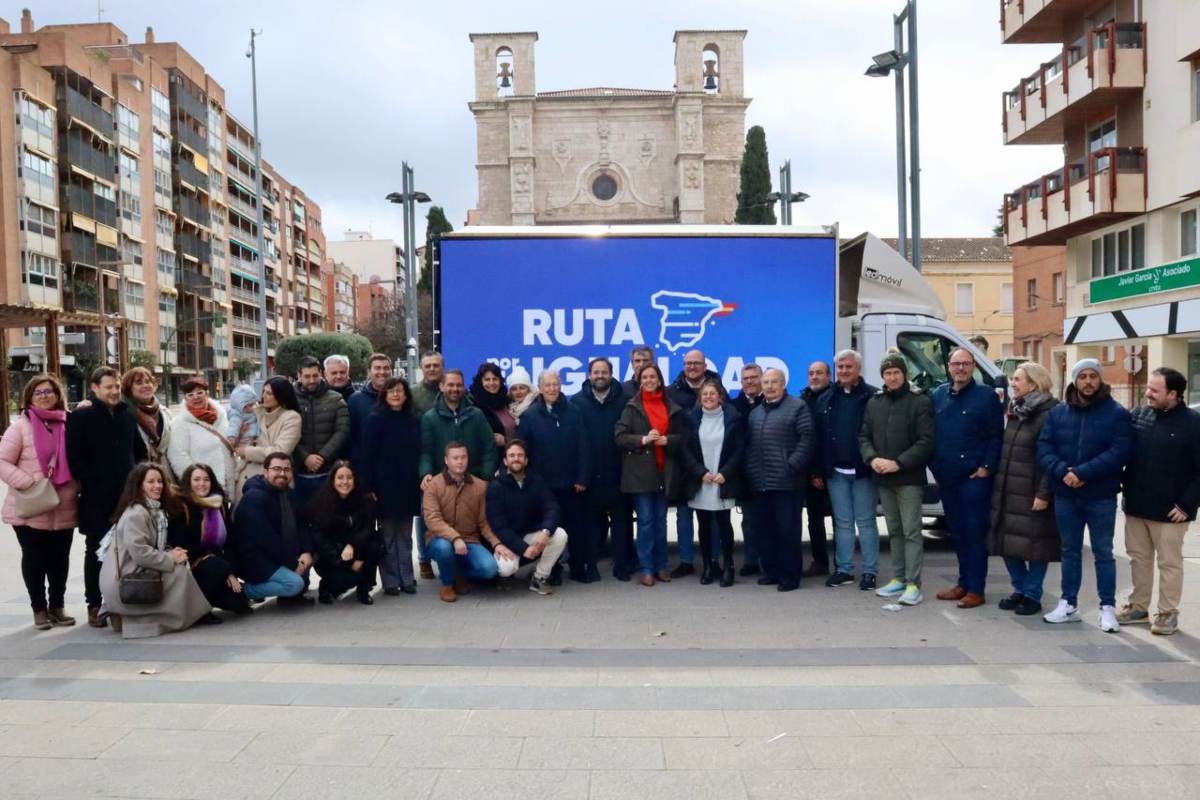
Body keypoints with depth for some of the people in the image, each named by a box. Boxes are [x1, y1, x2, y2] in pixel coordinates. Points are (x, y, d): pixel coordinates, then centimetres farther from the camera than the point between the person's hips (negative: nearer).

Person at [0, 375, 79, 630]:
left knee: (60, 558, 10)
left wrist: (77, 487, 4)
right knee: (34, 559, 7)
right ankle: (39, 608, 19)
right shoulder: (20, 426, -4)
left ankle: (57, 606, 23)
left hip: (64, 509, 3)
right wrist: (28, 483, -19)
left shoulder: (68, 424, 5)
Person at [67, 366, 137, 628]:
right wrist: (89, 482, -13)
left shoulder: (128, 415, 13)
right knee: (96, 552, 4)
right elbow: (74, 456, -8)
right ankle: (94, 605, 13)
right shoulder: (80, 416, -2)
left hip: (128, 495, 4)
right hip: (96, 498, -4)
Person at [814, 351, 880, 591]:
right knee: (842, 523, 11)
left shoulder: (873, 397, -6)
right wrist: (817, 471, 6)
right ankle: (844, 569, 19)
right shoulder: (825, 399, 9)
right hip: (835, 472, 4)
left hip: (863, 471, -4)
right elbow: (817, 437, 9)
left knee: (866, 522, 4)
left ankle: (870, 572, 11)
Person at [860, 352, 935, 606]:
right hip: (883, 479, 6)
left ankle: (913, 584, 0)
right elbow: (864, 436, 11)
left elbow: (926, 441, -13)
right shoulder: (874, 402, 11)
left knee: (911, 531, -3)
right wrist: (872, 459, -8)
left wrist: (898, 463, -18)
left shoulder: (920, 401, -6)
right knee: (894, 531, 14)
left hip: (909, 478, -6)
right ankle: (898, 578, 23)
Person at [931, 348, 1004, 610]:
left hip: (974, 476, -5)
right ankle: (963, 583, 22)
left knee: (974, 532, -2)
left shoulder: (986, 395, -3)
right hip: (946, 477, 5)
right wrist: (934, 466, 6)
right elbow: (930, 434, 12)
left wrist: (987, 467, -13)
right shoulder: (938, 395, 11)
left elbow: (996, 436, -6)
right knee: (956, 532, 12)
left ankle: (975, 590, 3)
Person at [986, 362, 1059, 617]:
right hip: (1007, 490, 8)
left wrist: (1044, 493, -20)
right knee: (1008, 541, 11)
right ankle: (1020, 589, 26)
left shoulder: (1048, 414, -12)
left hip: (1031, 494, -8)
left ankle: (1032, 595, 16)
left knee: (1033, 543, 3)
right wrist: (998, 482, 15)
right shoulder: (1015, 412, 13)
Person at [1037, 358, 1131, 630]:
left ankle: (1108, 608, 13)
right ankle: (1068, 605, 22)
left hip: (1101, 496, -3)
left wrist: (1083, 473, -21)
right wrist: (1063, 472, -18)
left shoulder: (1117, 413, -3)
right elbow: (1044, 447, -1)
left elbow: (1119, 452, -14)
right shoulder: (1057, 412, 5)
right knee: (1070, 551, 13)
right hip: (1065, 495, 3)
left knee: (1103, 553, 5)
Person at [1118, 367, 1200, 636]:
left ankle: (1168, 613, 17)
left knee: (1169, 562, 6)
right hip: (1135, 505, 5)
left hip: (1169, 510, -5)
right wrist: (1125, 490, 5)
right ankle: (1138, 606, 28)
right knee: (1138, 558, 15)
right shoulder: (1138, 414, 4)